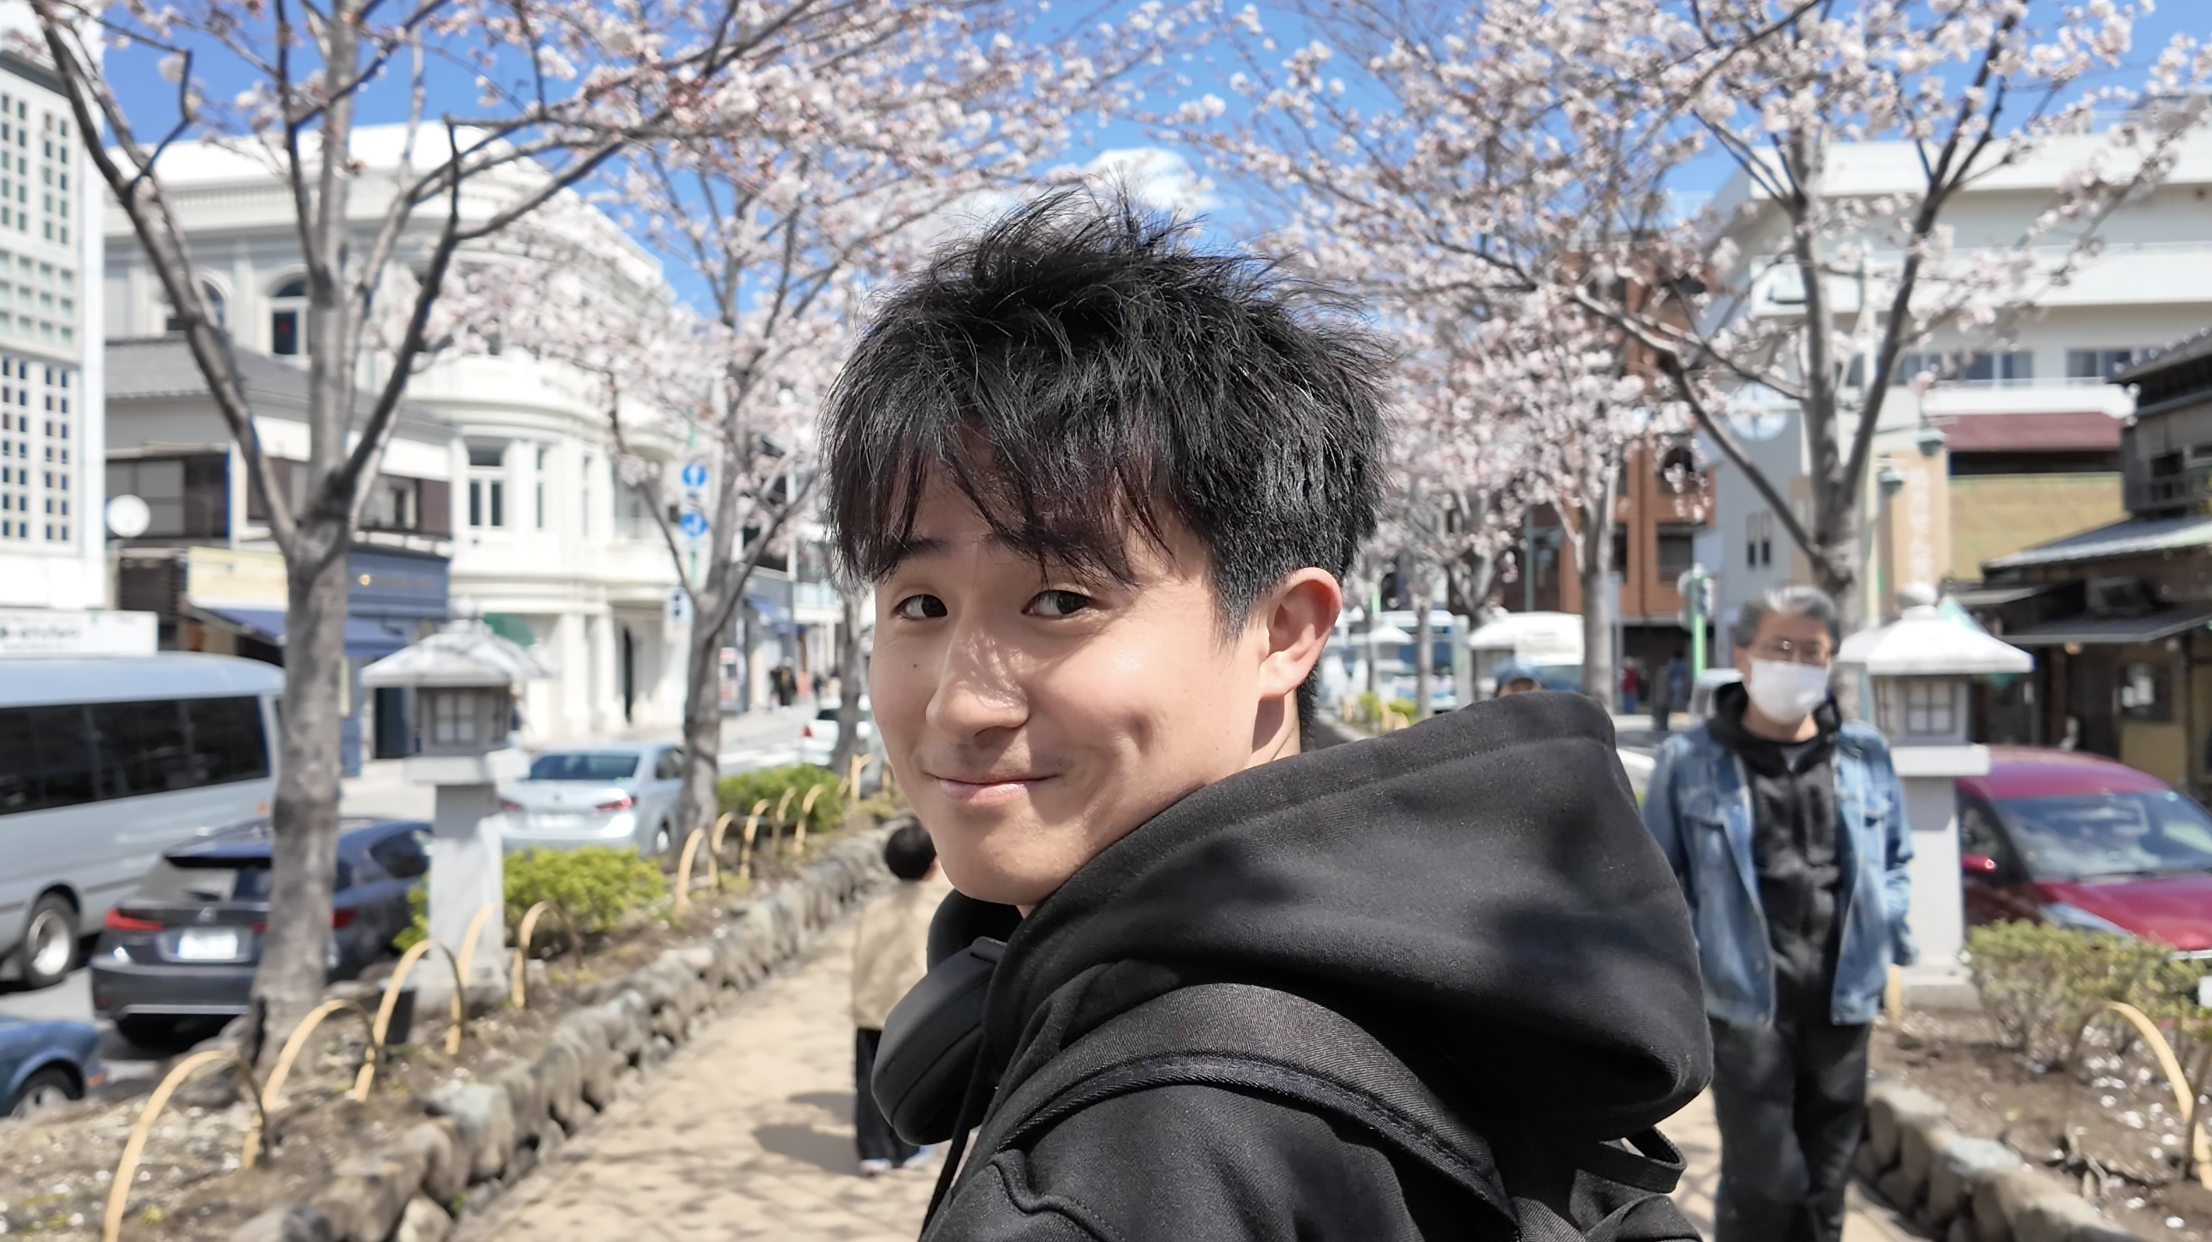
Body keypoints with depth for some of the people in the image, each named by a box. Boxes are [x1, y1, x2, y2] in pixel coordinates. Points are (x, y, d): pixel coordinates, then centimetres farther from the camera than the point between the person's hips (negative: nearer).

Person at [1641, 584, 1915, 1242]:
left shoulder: (1865, 754, 7)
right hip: (1744, 1008, -4)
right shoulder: (1689, 760, -4)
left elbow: (1894, 861, 19)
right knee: (1764, 1184, -5)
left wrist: (1891, 943, 8)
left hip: (1842, 1006, 4)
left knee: (1824, 1188, 14)